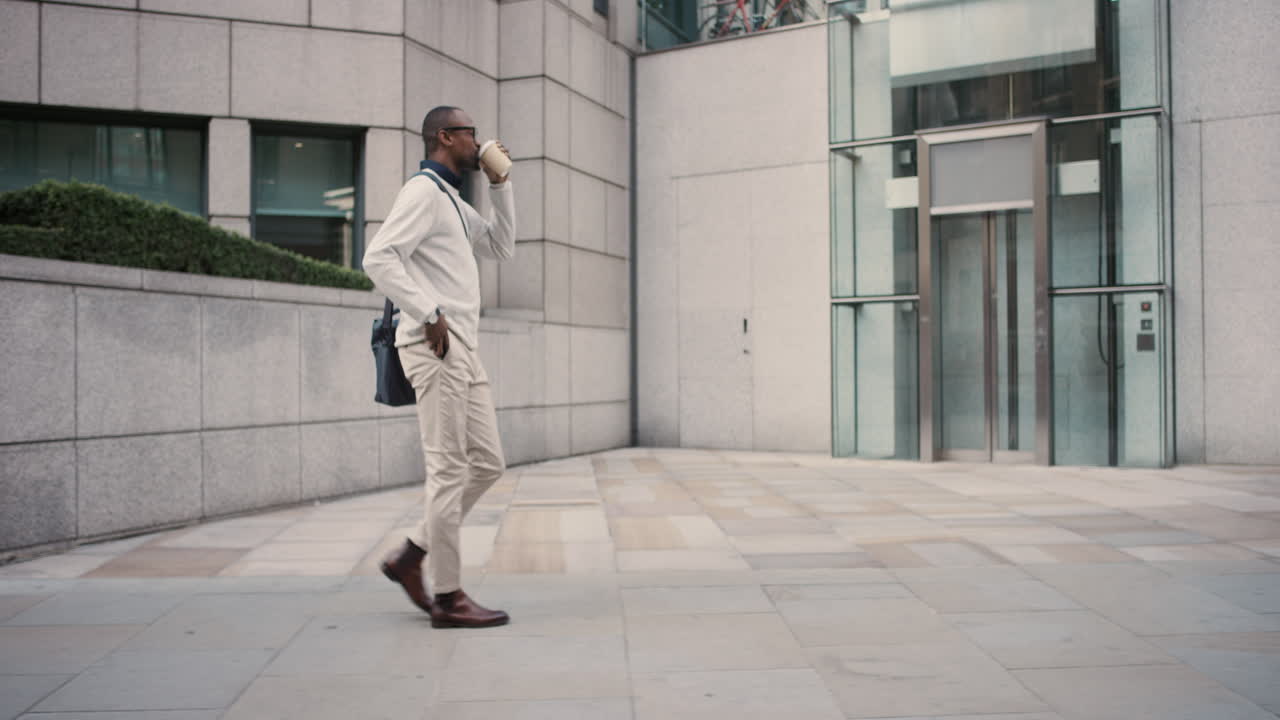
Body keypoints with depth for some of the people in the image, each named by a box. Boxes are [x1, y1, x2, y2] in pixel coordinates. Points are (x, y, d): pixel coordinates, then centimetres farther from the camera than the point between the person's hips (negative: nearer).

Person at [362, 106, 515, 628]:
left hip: (462, 350, 10)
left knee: (488, 463, 9)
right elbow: (379, 258, -19)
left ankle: (410, 557, 17)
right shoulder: (424, 190, -7)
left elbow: (500, 247, 28)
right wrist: (430, 315, -19)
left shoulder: (453, 201, 23)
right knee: (449, 469, -6)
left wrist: (499, 185, 20)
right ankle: (448, 598, 2)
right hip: (436, 348, -10)